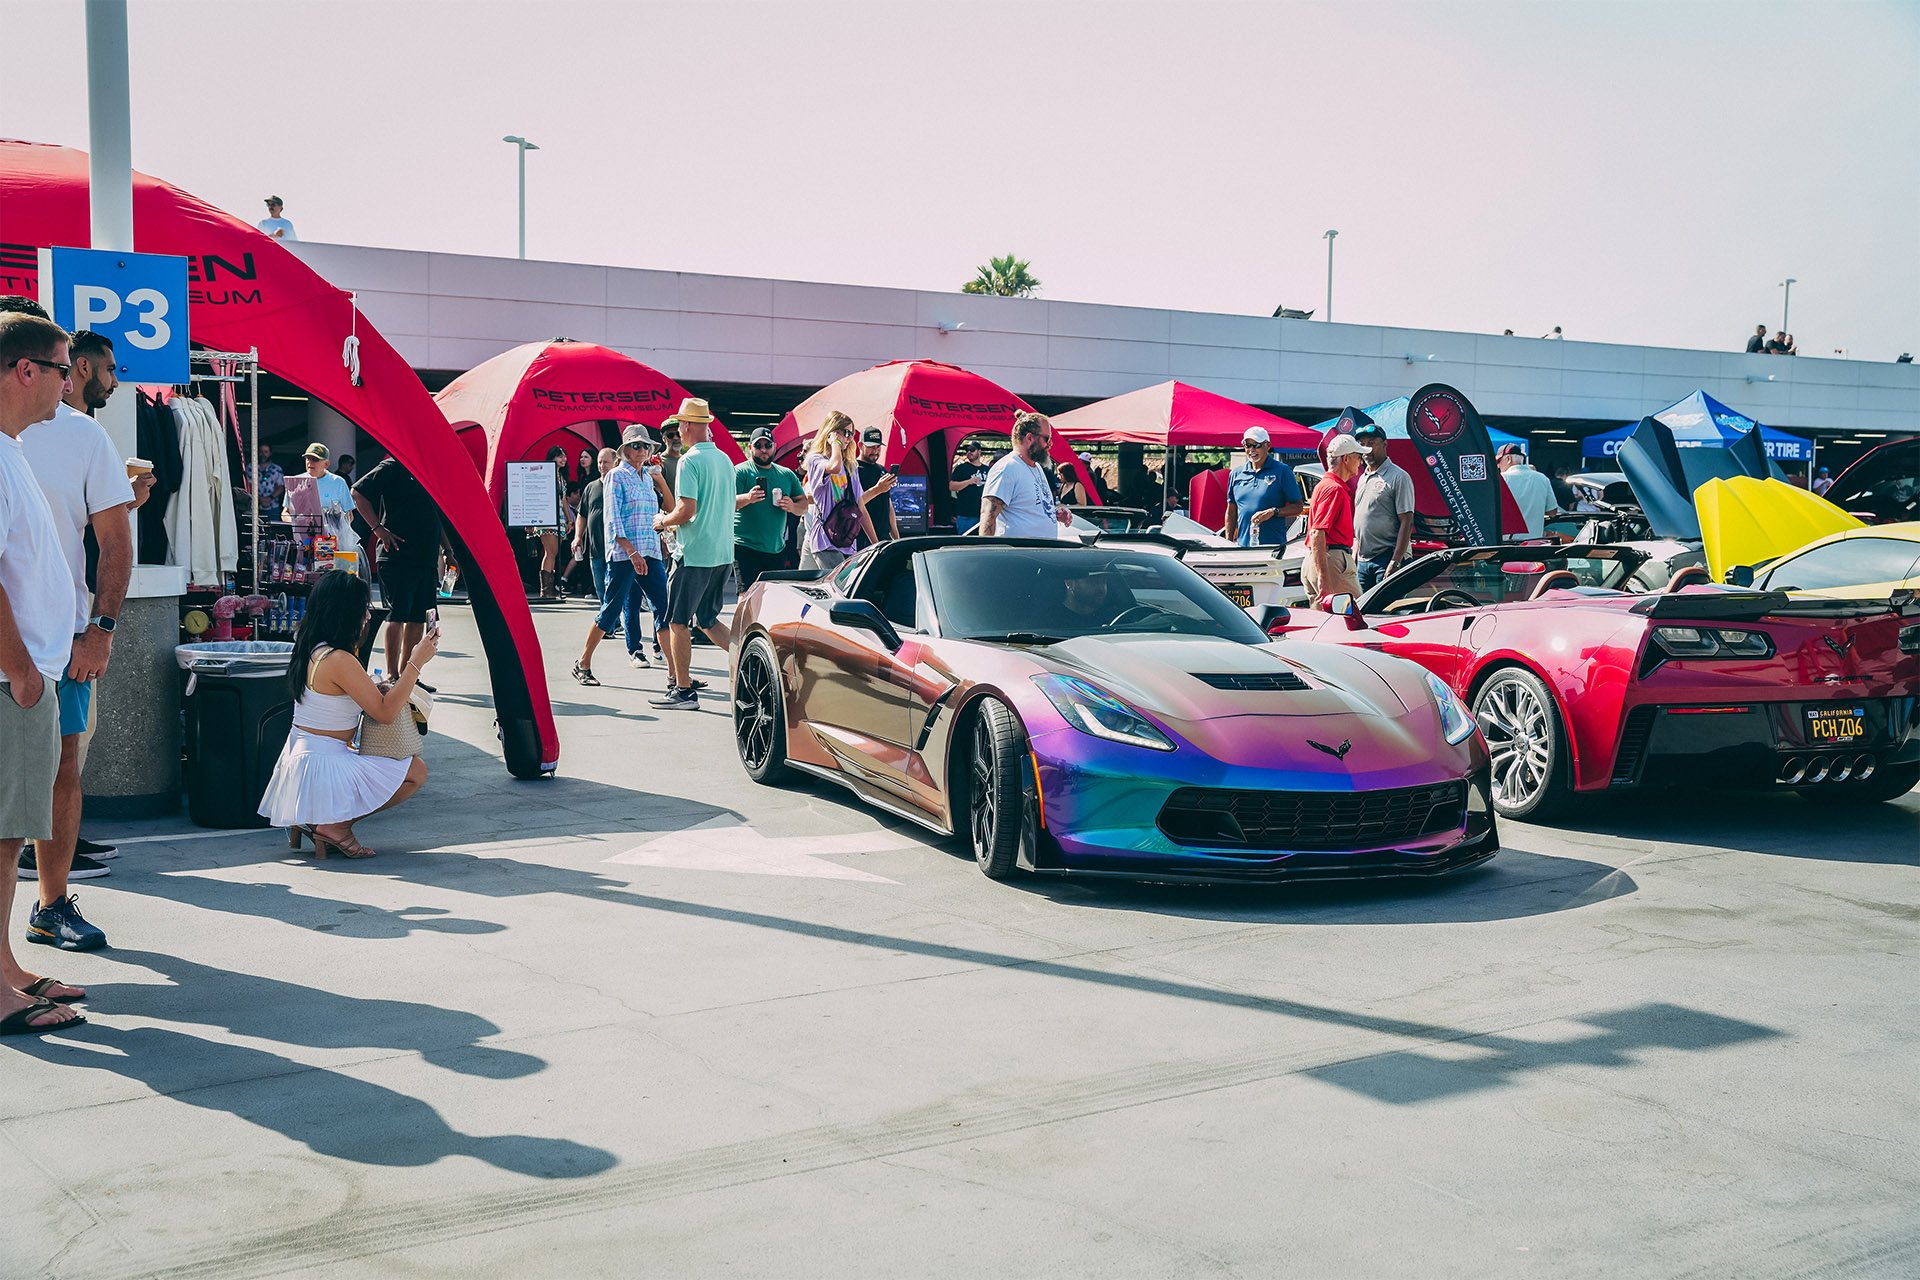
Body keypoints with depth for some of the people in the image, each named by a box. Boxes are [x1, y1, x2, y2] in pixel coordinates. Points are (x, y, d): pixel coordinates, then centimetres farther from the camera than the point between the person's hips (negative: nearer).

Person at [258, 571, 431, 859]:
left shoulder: (312, 651, 7)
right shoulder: (339, 660, -22)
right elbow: (385, 713, -18)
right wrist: (416, 662, -15)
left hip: (301, 757, 9)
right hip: (324, 767, -9)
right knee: (416, 771, -3)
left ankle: (312, 822, 14)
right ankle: (336, 826, -4)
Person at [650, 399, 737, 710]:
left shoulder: (690, 461, -14)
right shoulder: (725, 459, 11)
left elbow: (687, 510, -20)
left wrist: (663, 521, -4)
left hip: (694, 553, -8)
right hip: (723, 553, 8)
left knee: (678, 621, 1)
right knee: (707, 619, 18)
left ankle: (684, 690, 3)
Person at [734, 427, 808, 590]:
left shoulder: (787, 475, 15)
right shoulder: (740, 472, -1)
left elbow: (804, 505, 16)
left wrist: (793, 507, -8)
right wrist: (747, 498, -33)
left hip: (777, 550, 5)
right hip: (746, 548, -5)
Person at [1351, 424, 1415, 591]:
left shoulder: (1398, 477, -6)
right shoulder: (1362, 479, 19)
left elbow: (1406, 522, -13)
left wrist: (1395, 562, -20)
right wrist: (1353, 558, 17)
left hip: (1386, 559, -8)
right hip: (1363, 561, 8)